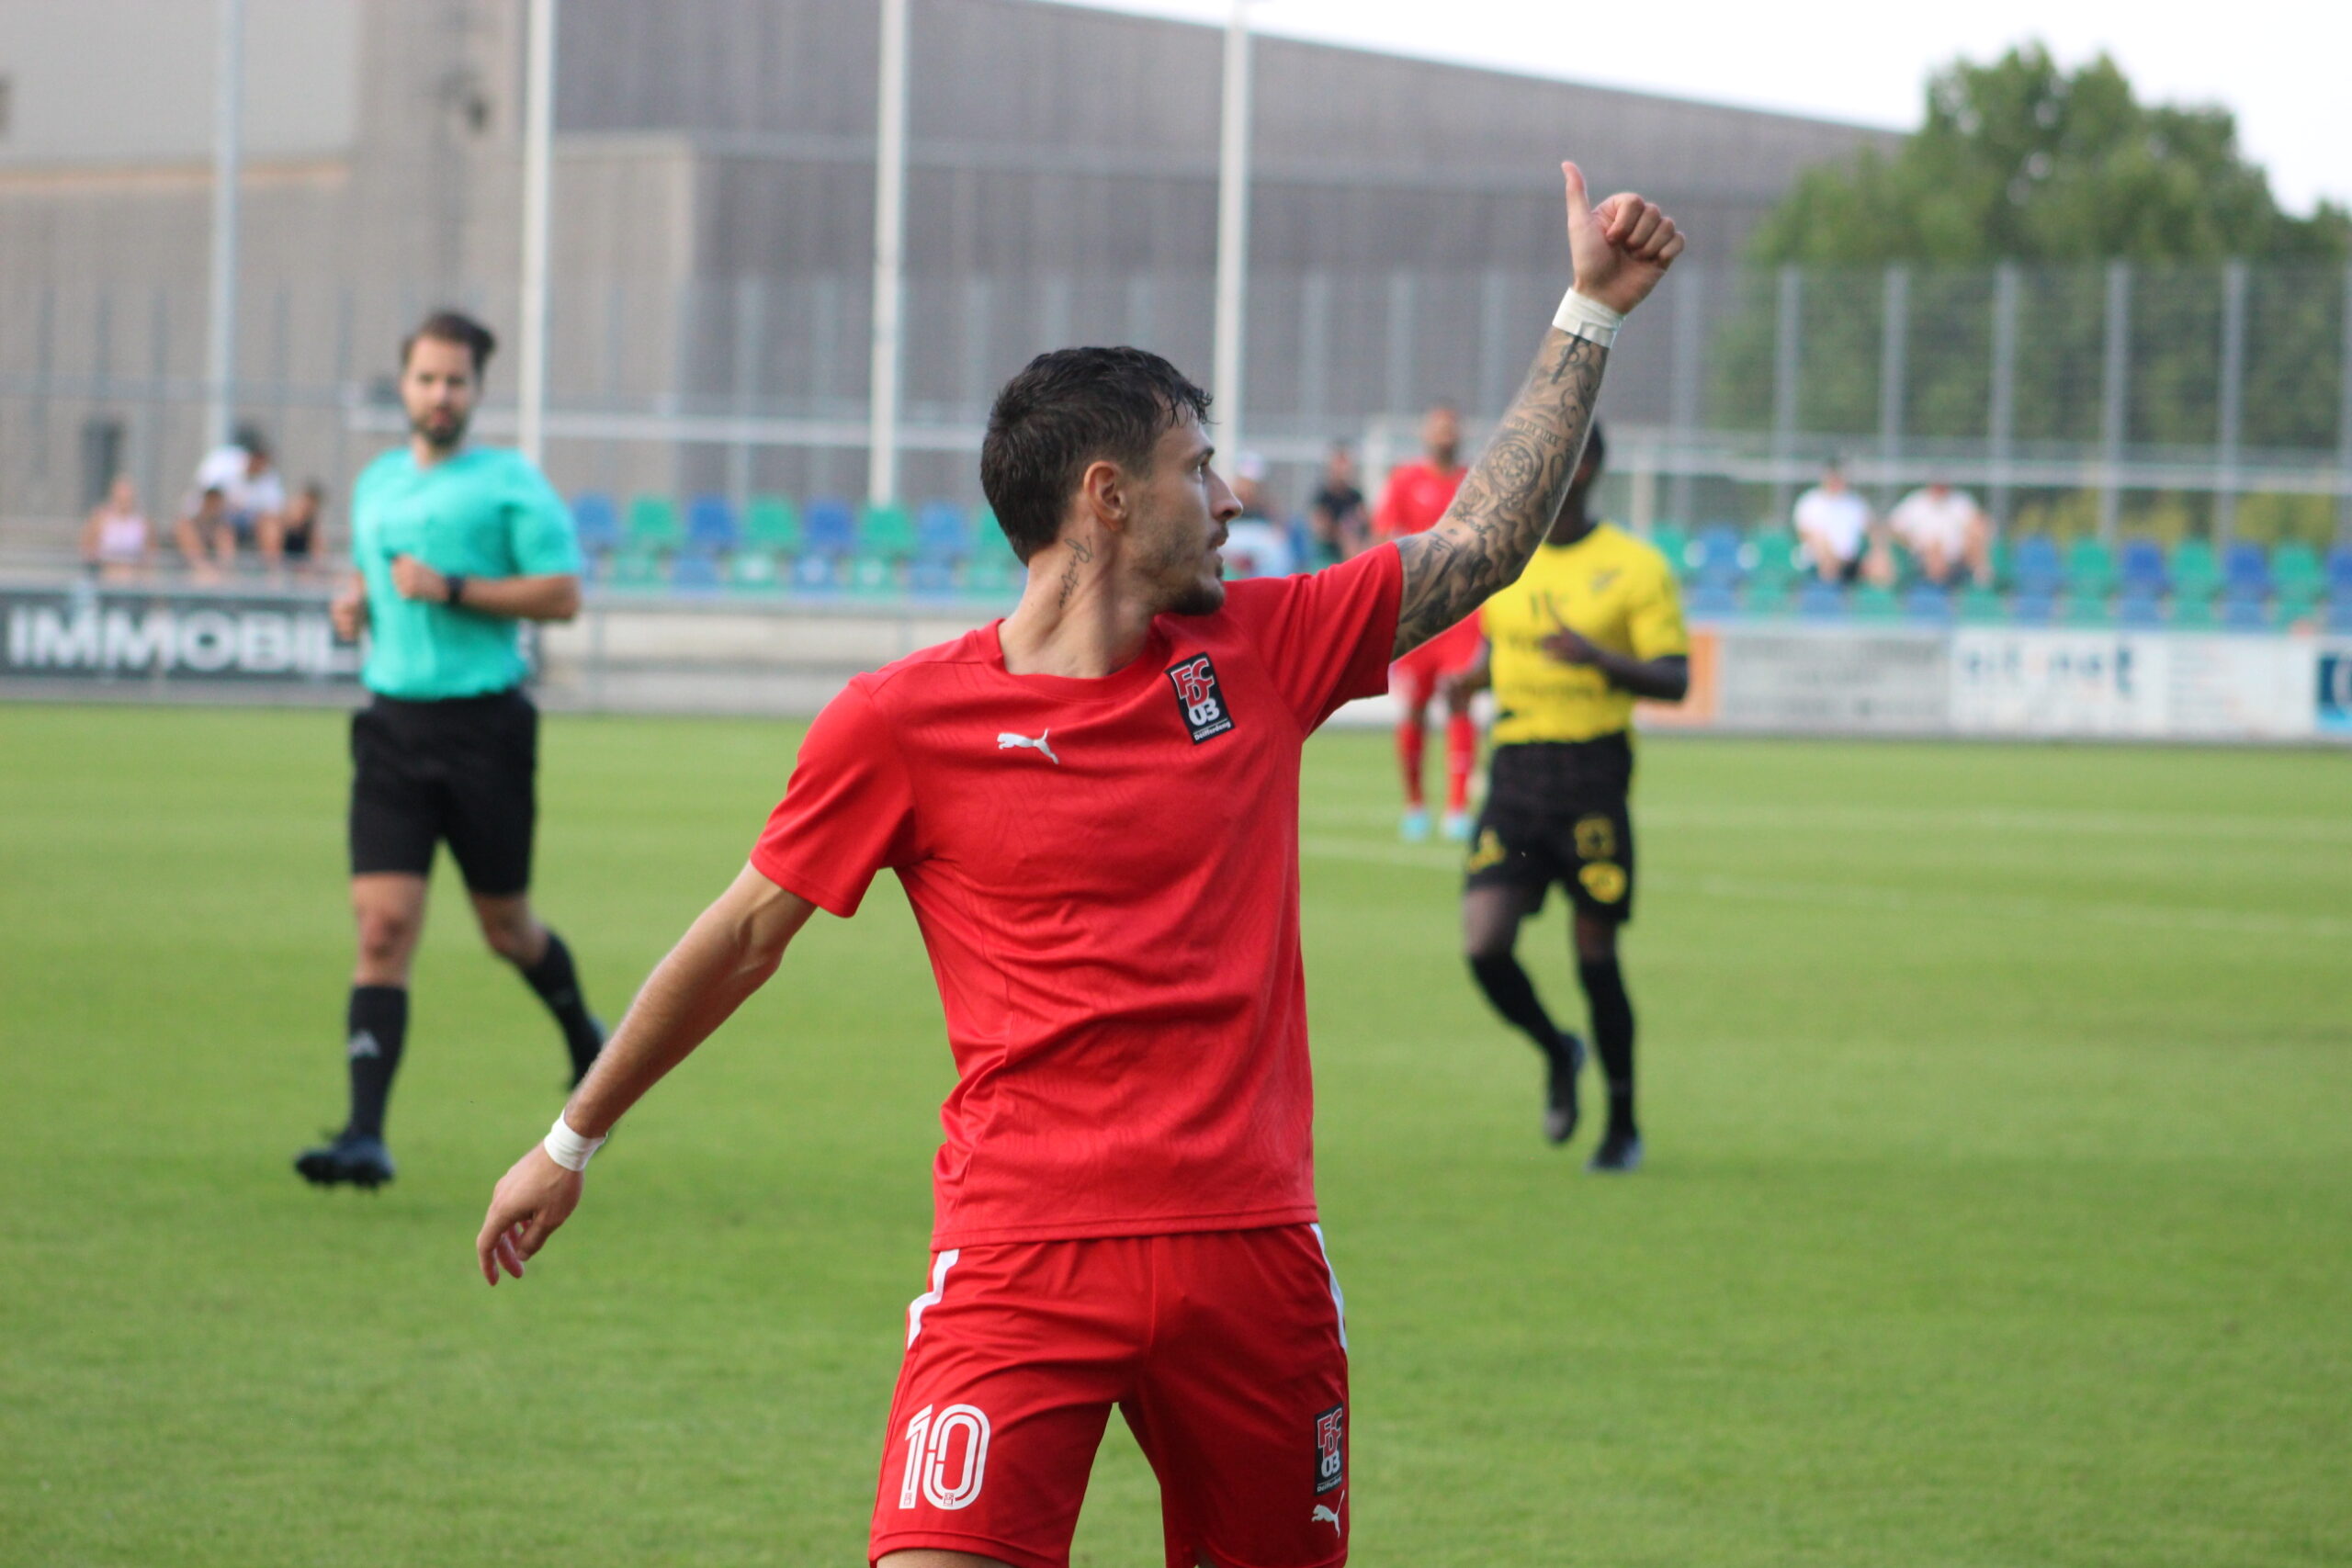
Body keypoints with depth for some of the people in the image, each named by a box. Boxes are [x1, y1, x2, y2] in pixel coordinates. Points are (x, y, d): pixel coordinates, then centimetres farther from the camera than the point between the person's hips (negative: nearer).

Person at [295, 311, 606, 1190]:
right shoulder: (376, 483, 13)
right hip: (392, 726, 4)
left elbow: (563, 594, -10)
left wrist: (452, 589, -17)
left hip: (484, 726, -4)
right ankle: (365, 1135, -15)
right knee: (383, 925, -9)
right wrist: (355, 601, 7)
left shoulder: (510, 483, -4)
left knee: (505, 926, 9)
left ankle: (585, 1040, 41)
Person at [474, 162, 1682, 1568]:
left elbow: (1485, 544, 19)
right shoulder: (902, 722, -1)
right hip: (1024, 1256, -4)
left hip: (1252, 1245, 4)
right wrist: (571, 1144, 17)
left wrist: (1591, 314, 18)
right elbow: (747, 936, 9)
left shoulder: (1258, 652, 10)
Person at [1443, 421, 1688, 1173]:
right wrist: (1471, 677, 4)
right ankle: (1556, 1052, 20)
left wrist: (1597, 657, -22)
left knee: (1596, 955, 1)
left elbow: (1674, 679, -5)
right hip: (1515, 769, 4)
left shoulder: (1635, 567, -3)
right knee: (1483, 945, -10)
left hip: (1592, 772, -4)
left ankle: (1623, 1125, 19)